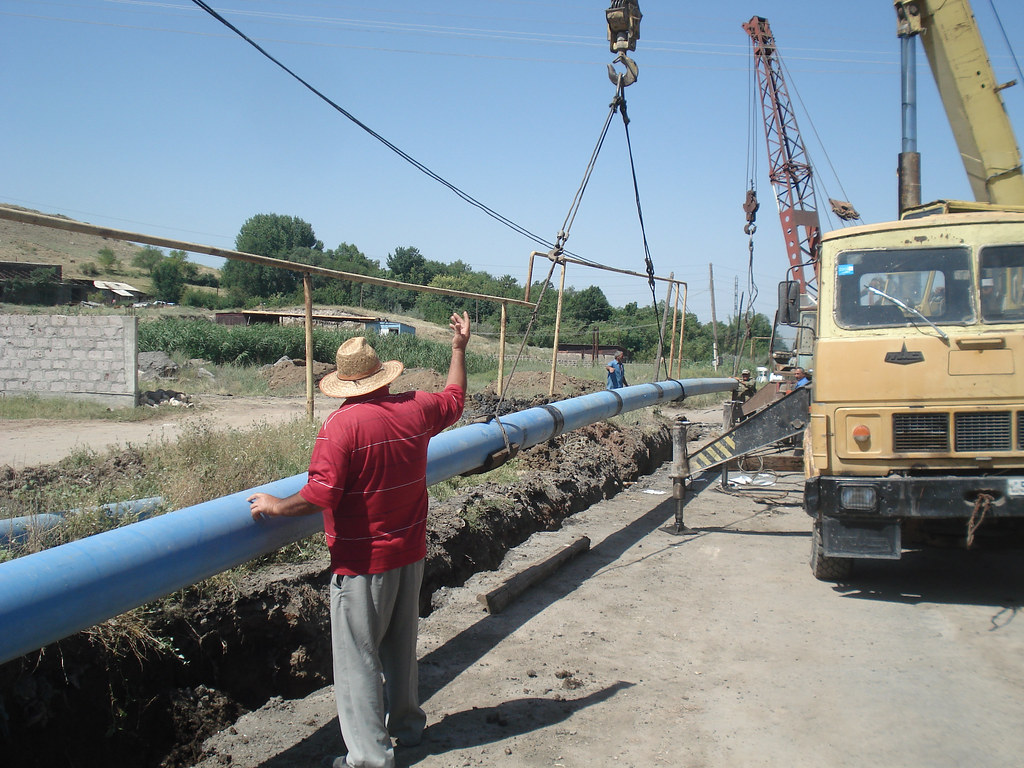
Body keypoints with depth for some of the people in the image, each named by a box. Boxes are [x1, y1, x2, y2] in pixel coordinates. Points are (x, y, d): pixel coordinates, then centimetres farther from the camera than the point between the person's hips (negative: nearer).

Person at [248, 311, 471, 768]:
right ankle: (406, 724, 37)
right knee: (400, 644, 22)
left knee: (358, 656, 3)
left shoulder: (341, 425, -20)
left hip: (363, 563, -6)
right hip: (410, 552, 7)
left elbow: (320, 496, -26)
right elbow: (455, 399, 19)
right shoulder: (416, 409, -3)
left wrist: (276, 506, -10)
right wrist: (459, 348, 29)